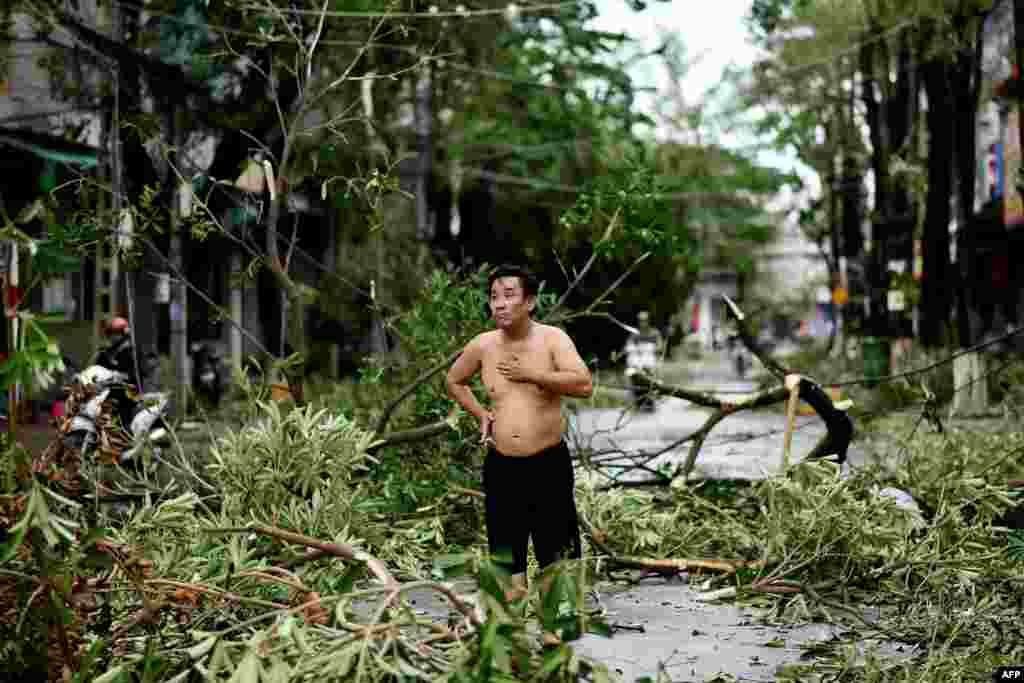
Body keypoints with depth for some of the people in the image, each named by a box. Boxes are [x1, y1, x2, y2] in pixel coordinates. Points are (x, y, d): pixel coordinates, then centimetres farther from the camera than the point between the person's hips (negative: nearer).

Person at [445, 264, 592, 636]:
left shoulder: (552, 339, -7)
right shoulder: (483, 345, 2)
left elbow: (584, 384, -22)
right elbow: (454, 381, 21)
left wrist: (532, 374, -21)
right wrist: (481, 415, 8)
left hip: (548, 463, -3)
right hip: (501, 465, 3)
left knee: (556, 551, 4)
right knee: (505, 557, 7)